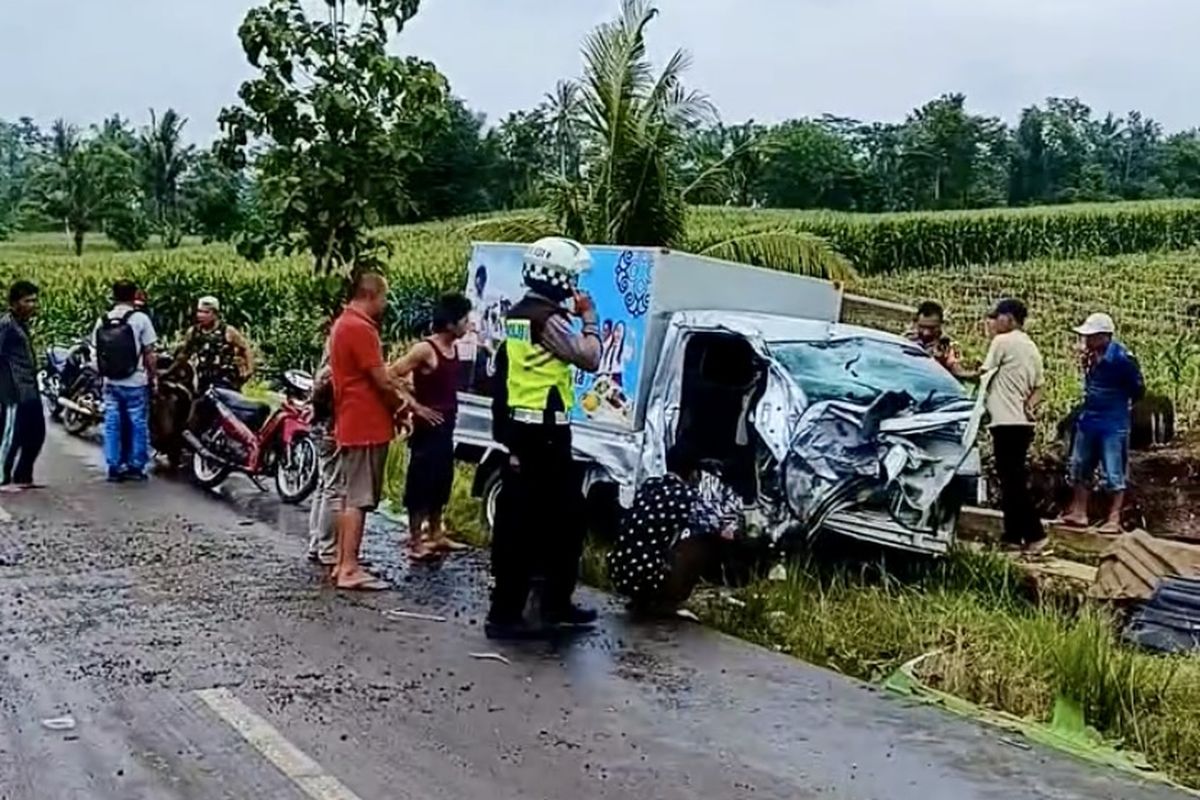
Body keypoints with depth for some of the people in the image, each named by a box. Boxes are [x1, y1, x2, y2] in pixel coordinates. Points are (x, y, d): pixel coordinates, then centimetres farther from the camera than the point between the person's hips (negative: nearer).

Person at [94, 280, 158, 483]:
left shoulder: (102, 321, 3)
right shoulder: (140, 319, -9)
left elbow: (96, 352, 5)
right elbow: (149, 353, -9)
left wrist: (103, 374, 16)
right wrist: (152, 377, 1)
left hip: (111, 383, 4)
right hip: (136, 383, -4)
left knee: (112, 424, 8)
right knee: (138, 424, 5)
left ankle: (114, 467, 10)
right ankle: (136, 466, 8)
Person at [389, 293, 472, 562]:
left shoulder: (453, 349, 8)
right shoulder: (425, 349, -17)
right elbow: (391, 376, -20)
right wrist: (416, 406, -18)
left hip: (446, 426, 9)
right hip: (428, 426, -8)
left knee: (441, 482, 16)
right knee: (421, 482, -2)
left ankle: (436, 534, 28)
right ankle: (415, 541, 3)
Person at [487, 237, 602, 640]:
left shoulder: (516, 316, 13)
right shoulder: (548, 319, -17)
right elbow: (589, 359, -12)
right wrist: (590, 316, 0)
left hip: (519, 428, 10)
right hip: (545, 432, -10)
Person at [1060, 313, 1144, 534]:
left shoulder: (1121, 358, -19)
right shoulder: (1090, 356, 0)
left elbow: (1138, 389, -11)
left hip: (1113, 423, -8)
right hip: (1089, 419, 8)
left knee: (1114, 474, 1)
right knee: (1080, 468, 14)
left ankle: (1114, 520, 9)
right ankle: (1079, 513, 25)